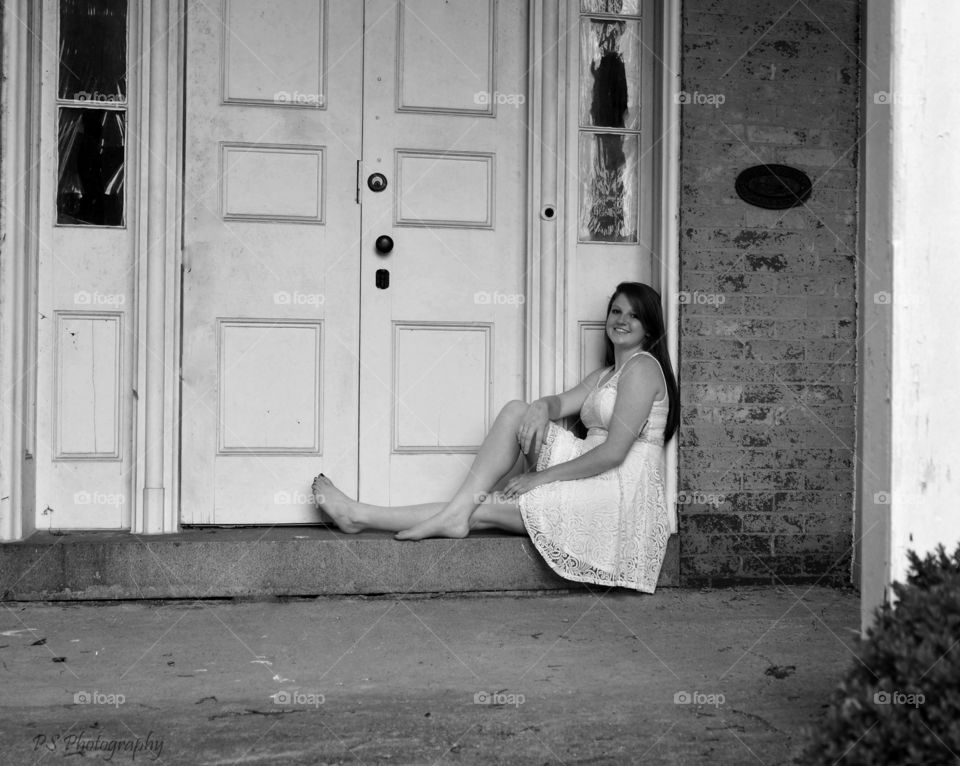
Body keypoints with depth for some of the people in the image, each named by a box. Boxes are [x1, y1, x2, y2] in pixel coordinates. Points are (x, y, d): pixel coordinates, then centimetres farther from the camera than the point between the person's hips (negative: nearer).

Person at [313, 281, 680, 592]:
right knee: (516, 411, -9)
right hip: (591, 488, 8)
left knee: (484, 509, -13)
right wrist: (542, 407, -19)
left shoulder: (643, 367, -6)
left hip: (621, 494, -8)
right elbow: (561, 402, 7)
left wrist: (540, 476, -11)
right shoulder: (604, 376, 24)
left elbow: (615, 452, -14)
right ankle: (457, 511, -18)